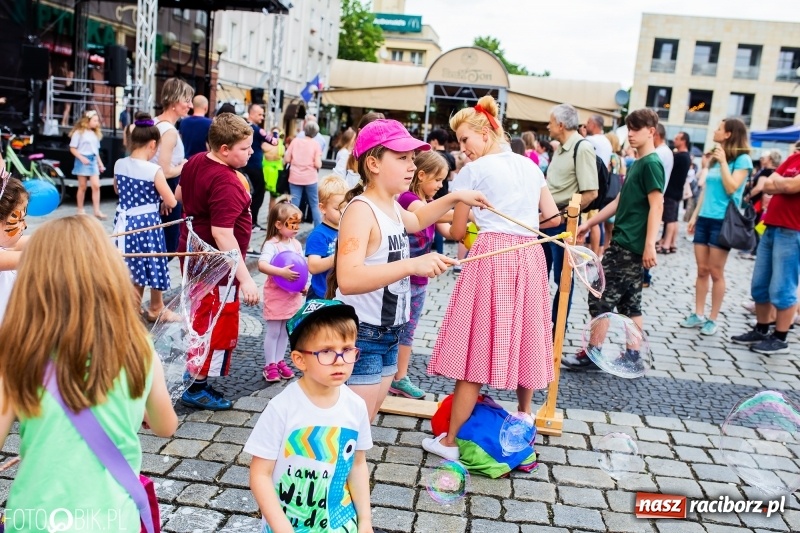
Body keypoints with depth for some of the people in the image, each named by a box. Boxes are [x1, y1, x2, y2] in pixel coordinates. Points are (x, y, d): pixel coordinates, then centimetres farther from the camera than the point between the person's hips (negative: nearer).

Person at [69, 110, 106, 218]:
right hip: (83, 161, -5)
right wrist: (81, 158, -19)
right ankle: (80, 210, 14)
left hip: (93, 161, 5)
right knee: (82, 187, 3)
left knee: (96, 185, -5)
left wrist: (100, 163, 13)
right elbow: (72, 149, -7)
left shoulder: (95, 133, 13)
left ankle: (97, 211, -6)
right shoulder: (79, 132, -6)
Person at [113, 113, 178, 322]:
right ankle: (156, 309, 24)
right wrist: (160, 198, 7)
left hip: (126, 221, 6)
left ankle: (133, 307, 26)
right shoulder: (154, 170, -19)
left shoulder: (119, 164, -1)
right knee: (153, 265, 10)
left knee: (134, 265, 18)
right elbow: (171, 202, -14)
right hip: (147, 222, -6)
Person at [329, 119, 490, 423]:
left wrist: (454, 198, 23)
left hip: (388, 335, 10)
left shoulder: (391, 207, 8)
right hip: (360, 336, -10)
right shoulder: (360, 210, -22)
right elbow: (348, 279, -37)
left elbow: (415, 222, 33)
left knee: (366, 423, 20)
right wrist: (412, 264, -44)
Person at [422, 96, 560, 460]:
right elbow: (553, 217, 14)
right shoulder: (530, 165, 15)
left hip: (491, 257, -6)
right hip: (530, 257, 6)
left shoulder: (474, 170, -1)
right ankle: (523, 417, 36)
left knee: (475, 345, -2)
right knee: (523, 337, 19)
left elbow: (457, 232, 2)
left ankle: (449, 441, 5)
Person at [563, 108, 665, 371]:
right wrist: (589, 223, 20)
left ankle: (592, 354, 4)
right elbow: (619, 202, 21)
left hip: (630, 245, -9)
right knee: (629, 301, 11)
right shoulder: (637, 164, 17)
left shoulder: (651, 163, -11)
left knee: (600, 297, -4)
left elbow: (656, 206, -17)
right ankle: (633, 355, 17)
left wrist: (650, 245, -23)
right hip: (624, 242, 9)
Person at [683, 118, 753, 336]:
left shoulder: (742, 159, -6)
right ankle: (698, 315, 14)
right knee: (702, 270, 7)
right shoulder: (714, 157, 12)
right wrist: (695, 215, 16)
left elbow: (731, 188, -16)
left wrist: (723, 162, -15)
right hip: (704, 219, 6)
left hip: (723, 221, -6)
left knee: (716, 273, -2)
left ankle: (713, 319, 7)